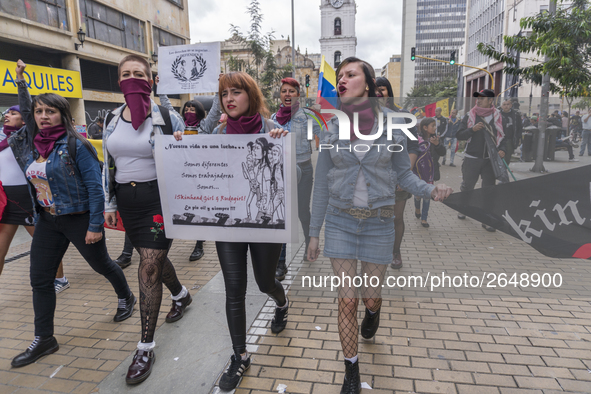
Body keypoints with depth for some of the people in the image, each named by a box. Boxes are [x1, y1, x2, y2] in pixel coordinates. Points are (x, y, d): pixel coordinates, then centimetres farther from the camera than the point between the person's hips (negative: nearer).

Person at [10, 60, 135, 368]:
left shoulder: (75, 145, -14)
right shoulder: (30, 143, 3)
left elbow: (95, 186, -16)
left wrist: (95, 225, -19)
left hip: (79, 218, -6)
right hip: (47, 220, 6)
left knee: (101, 264, 11)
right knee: (40, 279, 7)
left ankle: (126, 298, 39)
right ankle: (43, 340, 20)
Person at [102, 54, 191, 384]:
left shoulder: (167, 117, -6)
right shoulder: (113, 119, 8)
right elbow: (108, 165, 12)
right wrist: (110, 204, 11)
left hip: (158, 198, -5)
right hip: (128, 199, 6)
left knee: (149, 267, -6)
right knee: (154, 257, 19)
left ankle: (146, 347, 7)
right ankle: (182, 295, 49)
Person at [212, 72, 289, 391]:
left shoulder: (270, 129, -7)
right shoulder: (219, 133, 4)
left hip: (265, 220, -2)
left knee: (265, 282, 15)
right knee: (234, 292, 5)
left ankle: (282, 304, 53)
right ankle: (240, 357, 24)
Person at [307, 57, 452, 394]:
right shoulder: (333, 128, -3)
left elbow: (403, 174, 2)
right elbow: (322, 184, 2)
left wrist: (431, 190, -20)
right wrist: (314, 233, 4)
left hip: (379, 223, 0)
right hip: (340, 221, 1)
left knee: (371, 296, 14)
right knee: (347, 301, 3)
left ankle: (373, 311, 55)